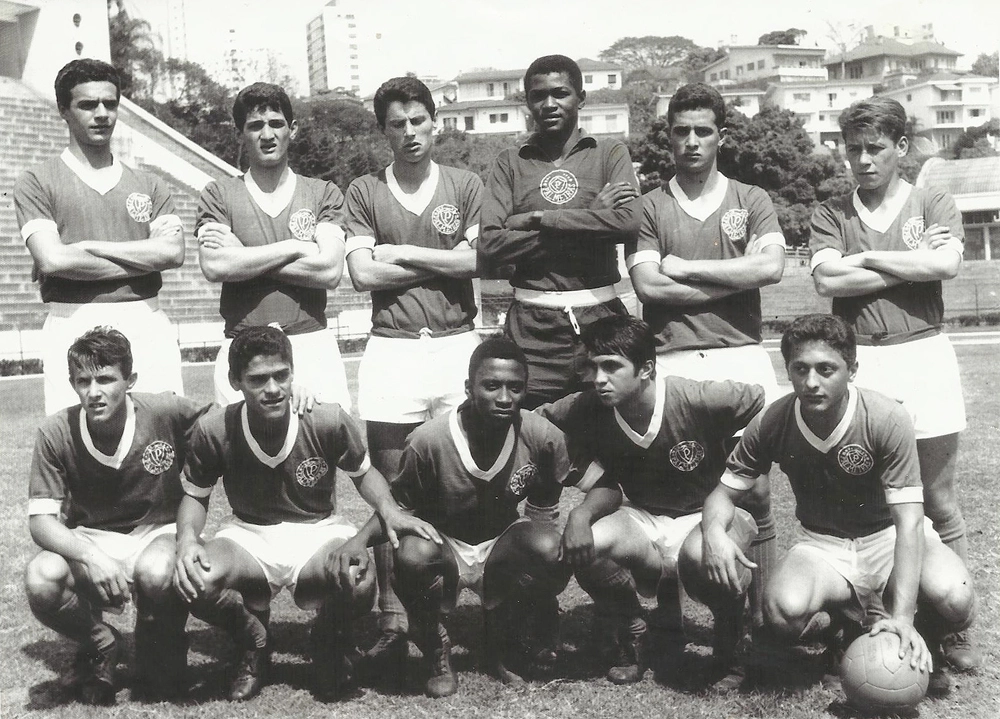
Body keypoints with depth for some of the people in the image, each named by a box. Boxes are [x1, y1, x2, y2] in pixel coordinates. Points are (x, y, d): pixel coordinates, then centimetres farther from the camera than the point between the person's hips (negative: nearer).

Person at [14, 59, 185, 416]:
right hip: (73, 329, -2)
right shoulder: (38, 183, 7)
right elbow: (52, 259, -7)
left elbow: (173, 251, 0)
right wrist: (144, 259, -3)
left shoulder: (149, 185, 16)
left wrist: (88, 246, -6)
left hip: (147, 331, 3)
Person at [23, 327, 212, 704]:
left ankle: (158, 654, -1)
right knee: (41, 581, -30)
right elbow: (41, 520, -14)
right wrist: (90, 558, -32)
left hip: (157, 532, -1)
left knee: (156, 573, -37)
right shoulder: (56, 433, -12)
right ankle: (100, 642, 4)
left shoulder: (167, 412, -15)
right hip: (88, 541, 2)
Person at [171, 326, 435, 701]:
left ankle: (329, 641, 6)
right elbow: (195, 497, 4)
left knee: (360, 583, -35)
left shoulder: (328, 421, -15)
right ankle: (252, 640, 5)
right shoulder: (213, 431, -13)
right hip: (249, 535, 1)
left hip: (318, 532, -1)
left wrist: (389, 509, -17)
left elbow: (364, 473, 4)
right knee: (196, 582, -32)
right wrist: (187, 538, -18)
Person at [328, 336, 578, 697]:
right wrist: (361, 538, -26)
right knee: (412, 553, -36)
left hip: (501, 546, 2)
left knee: (551, 551, -30)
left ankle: (501, 642, 3)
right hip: (444, 546, -2)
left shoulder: (544, 437, -17)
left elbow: (543, 510, 1)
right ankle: (436, 652, -3)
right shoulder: (428, 440, -22)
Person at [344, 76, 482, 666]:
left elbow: (477, 259, -4)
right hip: (391, 348, 0)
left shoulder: (466, 186, 9)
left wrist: (401, 251, -3)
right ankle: (393, 621, 8)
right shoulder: (365, 193, 8)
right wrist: (444, 262, -2)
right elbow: (362, 273, -3)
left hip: (458, 344, 0)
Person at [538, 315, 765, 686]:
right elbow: (608, 486, -3)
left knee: (699, 556, -40)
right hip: (643, 518, 3)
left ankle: (729, 620, 1)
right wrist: (581, 513, -26)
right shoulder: (587, 411, -12)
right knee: (585, 546, -30)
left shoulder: (697, 400, -24)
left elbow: (764, 403, -9)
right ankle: (633, 637, 3)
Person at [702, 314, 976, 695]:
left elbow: (908, 520, -26)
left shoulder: (888, 419, -23)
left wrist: (902, 616, -36)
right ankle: (862, 613, 3)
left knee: (955, 600, -32)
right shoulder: (772, 423, -15)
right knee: (784, 611, -31)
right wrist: (714, 529, -31)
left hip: (887, 536, -1)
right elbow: (725, 492, -5)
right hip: (820, 544, 2)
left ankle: (924, 645, 7)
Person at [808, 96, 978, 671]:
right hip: (856, 362, 0)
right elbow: (827, 278, -7)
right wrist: (913, 267, -5)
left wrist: (868, 258, -5)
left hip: (924, 355, 0)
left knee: (940, 503, 4)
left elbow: (947, 262, -10)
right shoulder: (832, 214, 10)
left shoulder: (933, 204, 9)